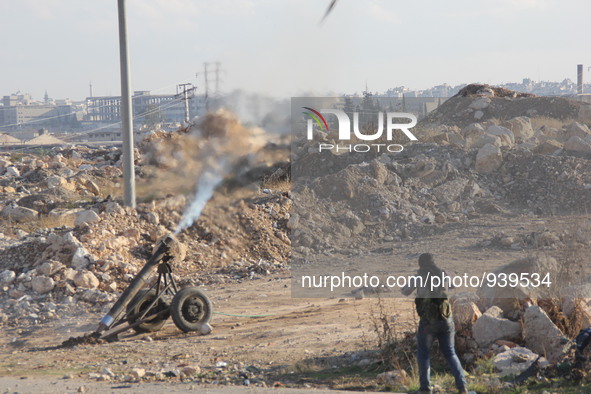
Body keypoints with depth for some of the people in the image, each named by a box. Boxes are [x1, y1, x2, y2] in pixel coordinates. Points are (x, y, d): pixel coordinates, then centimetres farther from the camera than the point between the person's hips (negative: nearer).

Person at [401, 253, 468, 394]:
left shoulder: (420, 276, -5)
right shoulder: (442, 275, 6)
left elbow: (405, 292, 2)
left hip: (428, 320, -4)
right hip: (446, 319, 4)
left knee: (423, 353, 11)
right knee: (450, 353, 13)